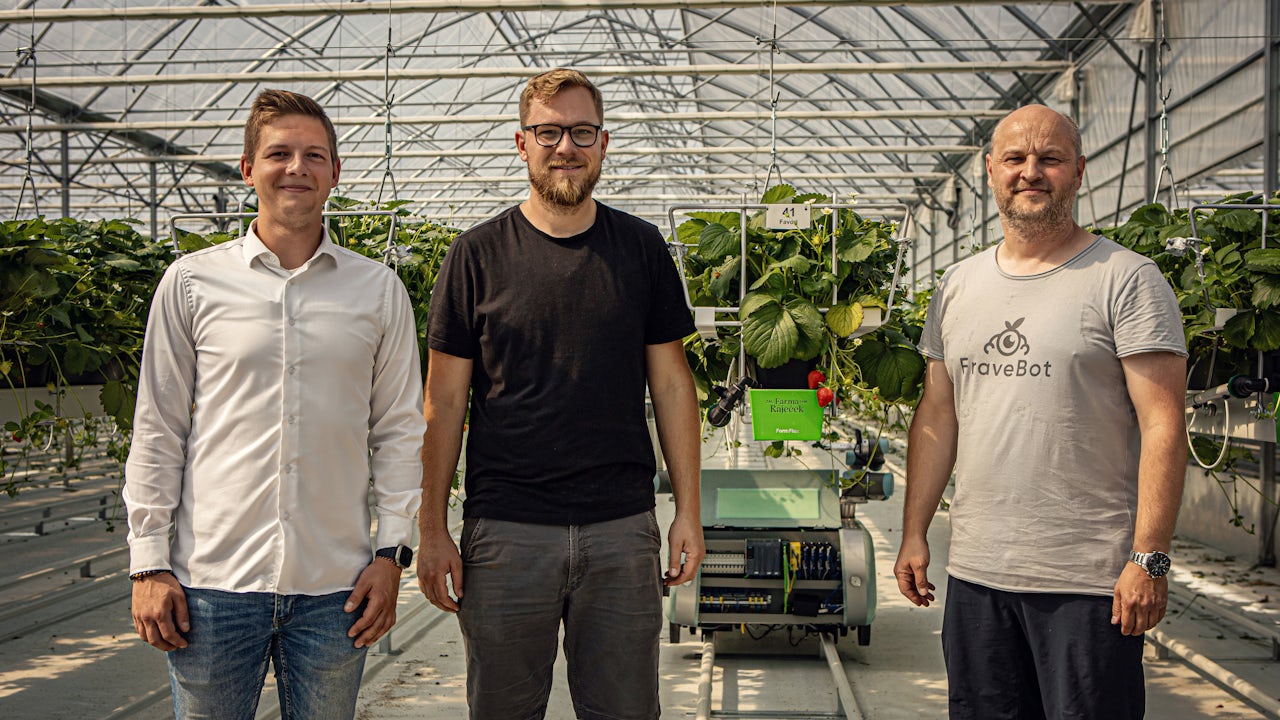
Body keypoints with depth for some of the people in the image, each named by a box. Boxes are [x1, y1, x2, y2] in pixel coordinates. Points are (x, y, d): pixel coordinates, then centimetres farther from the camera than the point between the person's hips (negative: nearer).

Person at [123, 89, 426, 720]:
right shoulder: (192, 282, 3)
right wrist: (148, 563, 0)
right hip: (212, 581, 0)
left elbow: (399, 432, 7)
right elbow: (158, 432, 5)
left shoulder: (378, 289, 6)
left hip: (335, 587, 1)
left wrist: (392, 552, 1)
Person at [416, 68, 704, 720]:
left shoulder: (641, 249, 6)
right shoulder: (477, 255, 1)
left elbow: (671, 384, 9)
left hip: (622, 530, 1)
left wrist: (687, 510, 5)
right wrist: (432, 529, -1)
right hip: (505, 532, -1)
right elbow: (445, 402, 2)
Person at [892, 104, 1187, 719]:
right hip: (975, 572, 5)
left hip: (1090, 578, -5)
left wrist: (1148, 558, -15)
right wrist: (914, 533, 11)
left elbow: (1162, 427, -9)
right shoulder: (956, 287, 12)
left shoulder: (1125, 279, -5)